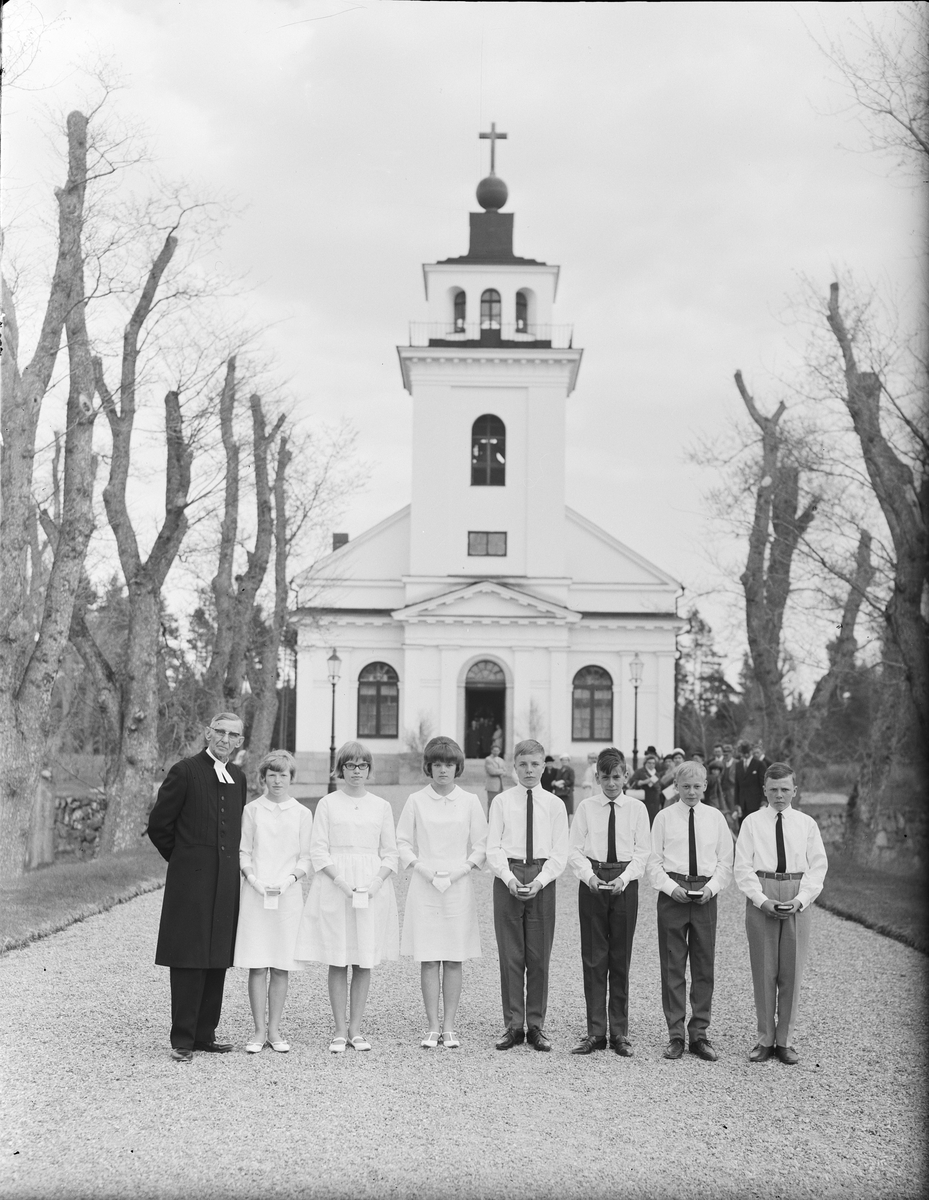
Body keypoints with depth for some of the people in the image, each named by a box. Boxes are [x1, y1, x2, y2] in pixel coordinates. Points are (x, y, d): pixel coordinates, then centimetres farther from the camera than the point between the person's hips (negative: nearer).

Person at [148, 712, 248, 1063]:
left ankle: (204, 1033, 17)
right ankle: (182, 1040, 1)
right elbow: (158, 826, -3)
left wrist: (229, 861, 14)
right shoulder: (185, 772, -6)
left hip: (226, 882, 6)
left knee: (218, 961, 8)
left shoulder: (237, 778, 13)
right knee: (189, 961, -4)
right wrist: (184, 860, 3)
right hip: (191, 881, -6)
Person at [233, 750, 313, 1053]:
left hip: (288, 895, 1)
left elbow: (305, 857, 8)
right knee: (257, 965, -2)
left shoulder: (302, 814, 7)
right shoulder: (252, 810, 6)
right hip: (255, 894, -1)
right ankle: (259, 1031, 5)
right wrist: (251, 877, -9)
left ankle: (274, 1030, 11)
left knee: (282, 966, 2)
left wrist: (291, 877, -9)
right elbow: (243, 852, 7)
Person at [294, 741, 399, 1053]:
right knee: (337, 962, 0)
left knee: (364, 962, 3)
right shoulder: (327, 804, 4)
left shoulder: (381, 806, 9)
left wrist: (377, 881, -8)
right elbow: (318, 851, -1)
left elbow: (390, 852, 9)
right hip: (334, 885, -2)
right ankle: (340, 1030, 7)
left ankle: (355, 1028, 11)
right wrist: (340, 880, -13)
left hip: (372, 888, 2)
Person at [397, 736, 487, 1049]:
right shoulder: (416, 801, 3)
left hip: (458, 886, 0)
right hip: (424, 886, 0)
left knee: (454, 960, 2)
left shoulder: (469, 801, 4)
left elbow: (481, 845, 6)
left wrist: (461, 869, -8)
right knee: (428, 959, 0)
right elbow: (402, 842, 5)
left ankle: (449, 1028, 9)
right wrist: (421, 867, -9)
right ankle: (432, 1027, 6)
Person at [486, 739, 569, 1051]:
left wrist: (539, 881, -13)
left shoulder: (555, 804, 4)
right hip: (507, 877, 0)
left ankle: (536, 1026, 13)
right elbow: (493, 848, 0)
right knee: (510, 955, 3)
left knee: (539, 955, 4)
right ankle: (513, 1025, 12)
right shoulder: (501, 801, 4)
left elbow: (559, 853, 1)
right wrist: (509, 878, -15)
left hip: (543, 879, 0)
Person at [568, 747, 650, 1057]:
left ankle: (619, 1032, 13)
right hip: (592, 883, 0)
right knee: (593, 958, 3)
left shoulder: (637, 808, 3)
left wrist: (624, 878, -15)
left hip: (625, 884, 0)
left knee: (620, 959, 5)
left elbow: (642, 852, 0)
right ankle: (595, 1031, 9)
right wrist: (589, 875, -15)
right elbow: (575, 850, 2)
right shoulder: (586, 807, 3)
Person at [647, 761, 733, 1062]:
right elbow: (654, 861, 1)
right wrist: (671, 887, -13)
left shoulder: (715, 817, 6)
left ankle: (699, 1033, 14)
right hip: (672, 893, -1)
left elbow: (726, 861, 7)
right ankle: (675, 1034, 11)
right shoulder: (664, 817, 1)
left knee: (704, 965, 5)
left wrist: (711, 887, -9)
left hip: (705, 894, 2)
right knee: (672, 965, 3)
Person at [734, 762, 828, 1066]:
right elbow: (742, 867, -1)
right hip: (760, 900, -1)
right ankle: (765, 1039, 14)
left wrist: (799, 900, -11)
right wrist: (763, 901, -13)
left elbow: (817, 867, 3)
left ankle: (785, 1040, 15)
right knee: (763, 971, 4)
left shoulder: (807, 824, 6)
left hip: (797, 902, 1)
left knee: (791, 972, 5)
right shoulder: (752, 822, 2)